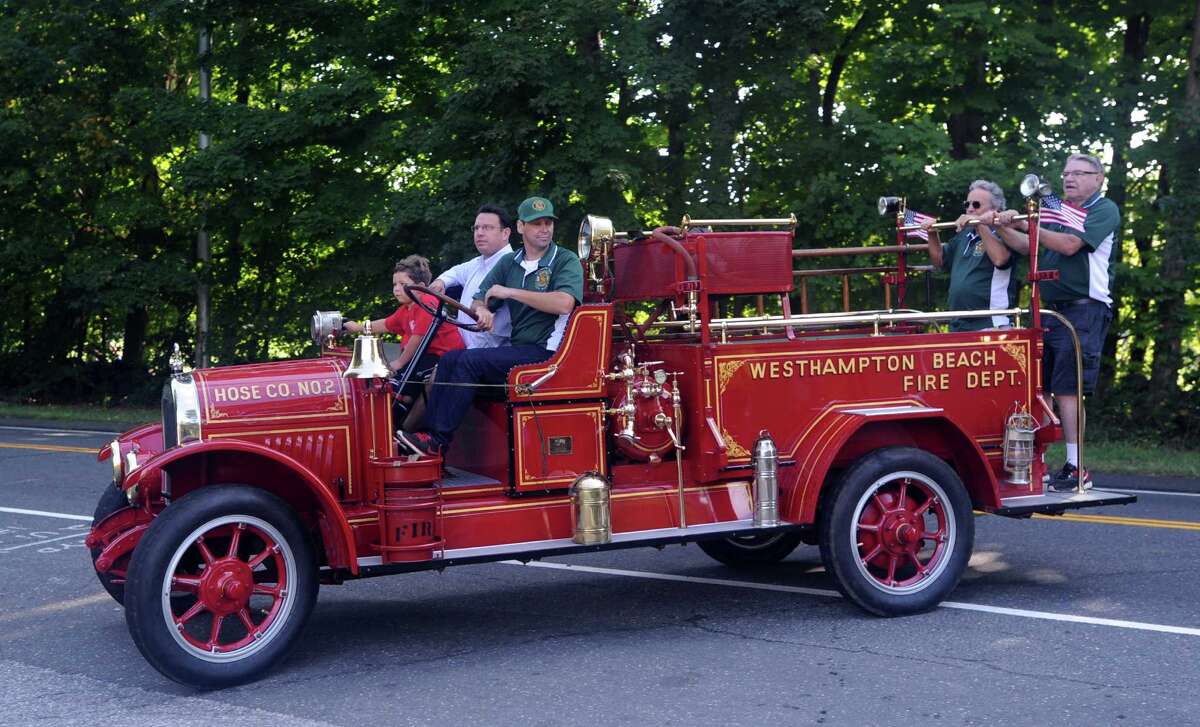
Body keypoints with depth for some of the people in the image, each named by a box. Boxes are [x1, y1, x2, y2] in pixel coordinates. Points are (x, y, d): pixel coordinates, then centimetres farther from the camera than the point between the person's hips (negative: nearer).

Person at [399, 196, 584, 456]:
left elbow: (564, 303, -23)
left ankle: (438, 440, -19)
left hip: (546, 352, -7)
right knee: (450, 360, -8)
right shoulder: (509, 263, 15)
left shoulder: (566, 261, -4)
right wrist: (482, 310, -10)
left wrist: (510, 292, -18)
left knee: (470, 361, -21)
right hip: (517, 348, 7)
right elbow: (477, 301, 17)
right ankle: (429, 430, -11)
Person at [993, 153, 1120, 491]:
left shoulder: (1104, 210, -2)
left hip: (1083, 311, -8)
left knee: (1067, 389, -12)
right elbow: (1028, 246, 14)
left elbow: (1069, 245, -16)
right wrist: (1004, 228, -3)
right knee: (1037, 387, 6)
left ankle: (1076, 469, -9)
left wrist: (1028, 225, -13)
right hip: (1050, 311, 8)